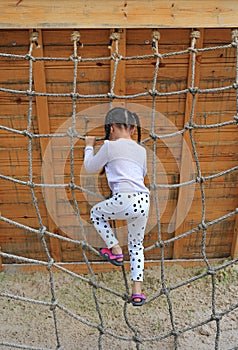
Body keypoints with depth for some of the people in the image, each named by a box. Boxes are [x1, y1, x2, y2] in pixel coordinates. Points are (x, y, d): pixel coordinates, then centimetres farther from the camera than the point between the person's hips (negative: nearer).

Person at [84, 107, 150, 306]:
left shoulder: (110, 146, 2)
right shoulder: (141, 150, 17)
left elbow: (90, 167, 13)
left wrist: (89, 146, 30)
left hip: (124, 200, -6)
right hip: (143, 201, 6)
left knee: (96, 213, 27)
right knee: (137, 246, 21)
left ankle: (115, 251, 23)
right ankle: (137, 292, 22)